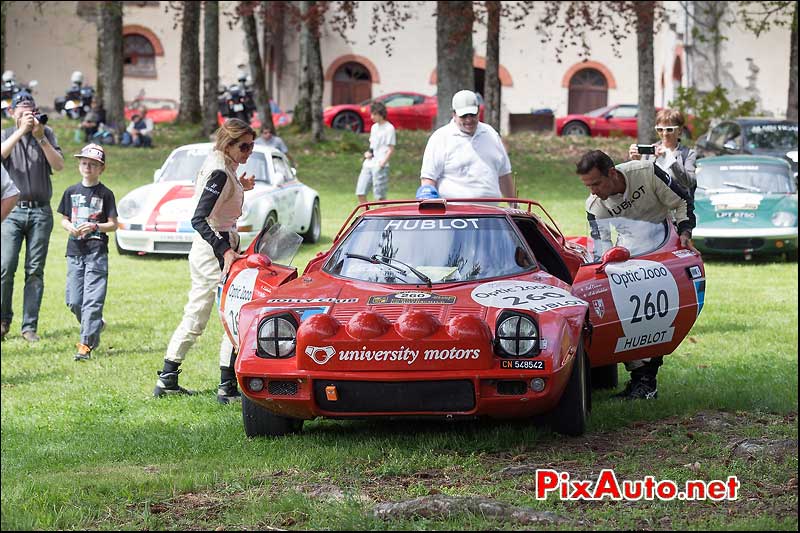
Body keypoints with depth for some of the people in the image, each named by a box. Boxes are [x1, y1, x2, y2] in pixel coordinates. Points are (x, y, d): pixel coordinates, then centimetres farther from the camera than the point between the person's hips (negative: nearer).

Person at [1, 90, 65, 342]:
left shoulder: (46, 133, 10)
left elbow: (59, 165, -2)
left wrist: (41, 138, -11)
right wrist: (21, 131, -18)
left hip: (41, 211, 1)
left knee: (35, 272, -1)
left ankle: (30, 327, 1)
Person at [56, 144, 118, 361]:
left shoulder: (105, 194, 0)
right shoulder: (71, 192, 11)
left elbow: (113, 224, 0)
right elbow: (64, 219, 15)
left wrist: (95, 226, -18)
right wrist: (69, 227, -7)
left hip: (97, 252, -4)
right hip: (75, 251, 4)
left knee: (92, 300, -10)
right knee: (74, 301, 4)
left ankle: (86, 344, -13)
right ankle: (96, 326, 29)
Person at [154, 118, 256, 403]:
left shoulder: (218, 166, 11)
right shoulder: (220, 173, -18)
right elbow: (199, 219, -25)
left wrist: (239, 187, 15)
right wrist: (225, 252, -33)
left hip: (205, 249, 10)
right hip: (214, 250, -10)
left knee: (194, 319, 15)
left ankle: (167, 380, 21)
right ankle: (228, 387, -4)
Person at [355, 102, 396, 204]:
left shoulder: (389, 128, -5)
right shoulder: (374, 127, 18)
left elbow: (391, 149, -7)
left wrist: (382, 163, -17)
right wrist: (368, 152, 6)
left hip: (380, 166, -8)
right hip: (368, 164, 8)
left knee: (380, 195, -6)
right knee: (360, 192, 2)